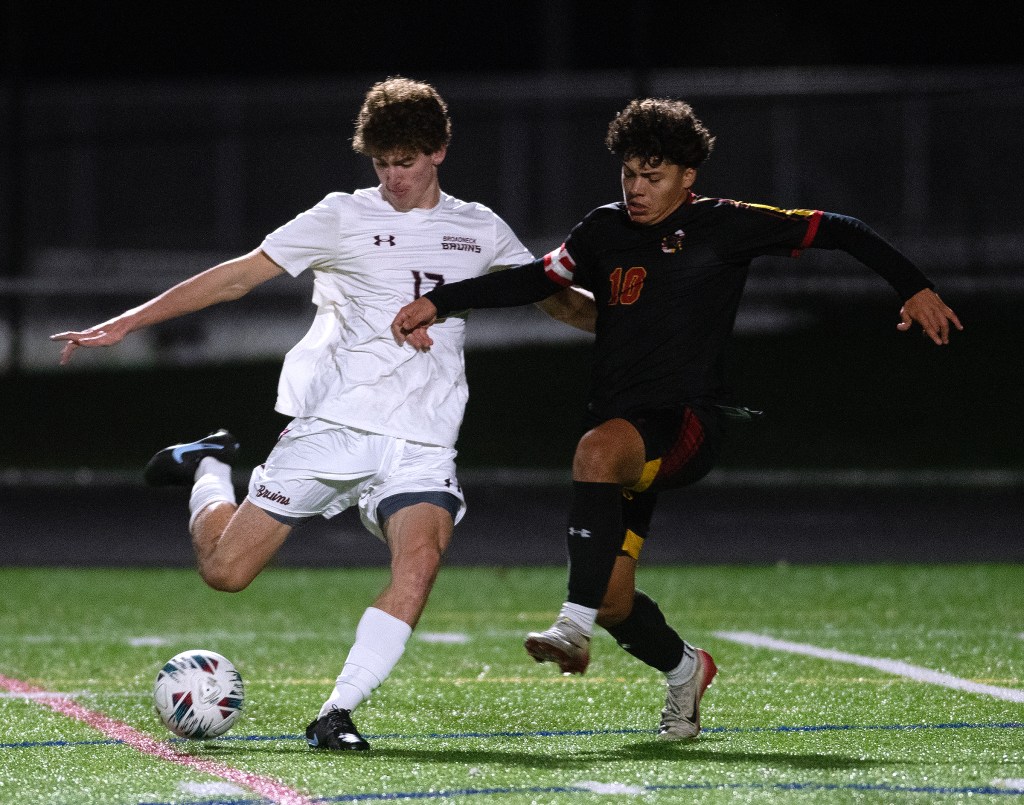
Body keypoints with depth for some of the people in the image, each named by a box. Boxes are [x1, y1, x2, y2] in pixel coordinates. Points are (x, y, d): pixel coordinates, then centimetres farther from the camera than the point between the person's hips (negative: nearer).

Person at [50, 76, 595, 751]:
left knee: (421, 555, -28)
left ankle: (337, 713, -24)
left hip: (421, 443, 1)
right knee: (225, 569, -3)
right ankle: (210, 467, 30)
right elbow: (239, 276, 4)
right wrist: (128, 322, 0)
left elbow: (556, 298, 26)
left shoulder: (481, 231, 13)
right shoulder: (345, 218, 5)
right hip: (332, 424, -1)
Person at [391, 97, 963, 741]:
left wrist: (914, 287, -2)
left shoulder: (724, 226, 0)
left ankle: (575, 627, -41)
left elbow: (836, 231, 4)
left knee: (598, 450, -38)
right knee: (613, 601, -3)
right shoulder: (605, 232, 12)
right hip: (621, 427, 5)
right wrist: (439, 302, 4)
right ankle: (685, 669, 30)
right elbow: (539, 278, 14)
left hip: (688, 422, -5)